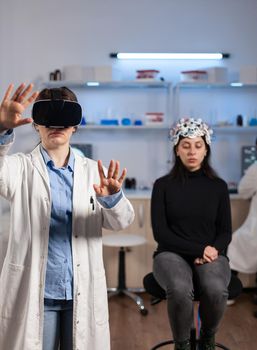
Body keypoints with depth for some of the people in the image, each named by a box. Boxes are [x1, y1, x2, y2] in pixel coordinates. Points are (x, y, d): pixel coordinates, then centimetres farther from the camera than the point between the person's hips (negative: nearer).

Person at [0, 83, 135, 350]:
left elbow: (121, 221, -4)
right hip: (34, 293, -2)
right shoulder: (22, 168, 0)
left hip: (83, 294, 2)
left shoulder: (93, 171, 6)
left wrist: (112, 198, -27)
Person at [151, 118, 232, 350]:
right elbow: (160, 232, -4)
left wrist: (212, 251, -14)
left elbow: (225, 232, 8)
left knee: (216, 289, -33)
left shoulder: (218, 186, 8)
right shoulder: (163, 185, 2)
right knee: (180, 289, -36)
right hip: (172, 254, -1)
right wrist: (198, 249, -13)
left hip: (211, 255, 2)